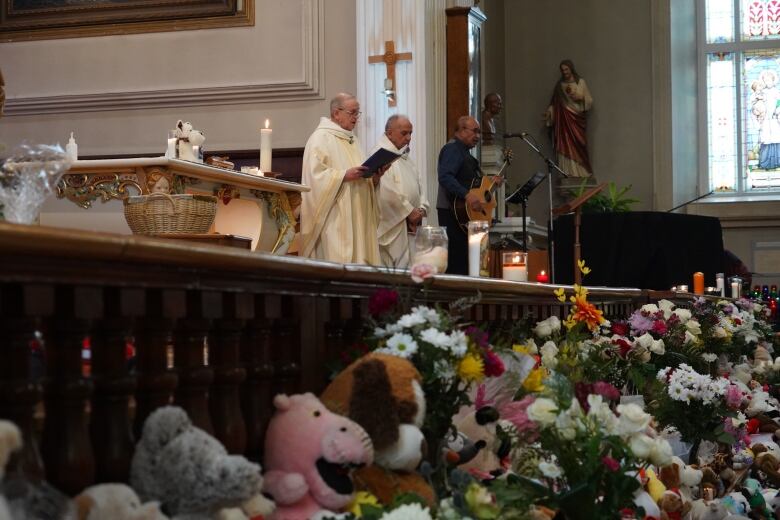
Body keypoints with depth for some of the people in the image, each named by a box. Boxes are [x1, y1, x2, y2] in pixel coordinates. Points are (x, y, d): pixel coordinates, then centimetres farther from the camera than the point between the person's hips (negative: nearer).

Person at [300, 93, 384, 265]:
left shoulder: (351, 140, 20)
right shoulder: (320, 138, -5)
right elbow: (315, 174, -16)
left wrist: (374, 178, 3)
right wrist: (345, 175, -23)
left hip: (356, 217, 8)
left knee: (359, 257, 3)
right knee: (336, 262, -12)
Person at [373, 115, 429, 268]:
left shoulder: (404, 156, 19)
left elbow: (416, 185, 20)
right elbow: (389, 192, -20)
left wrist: (422, 208, 3)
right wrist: (410, 211, -15)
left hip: (410, 224, 9)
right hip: (392, 225, -9)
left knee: (408, 266, 7)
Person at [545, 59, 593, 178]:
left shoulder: (581, 82, 6)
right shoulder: (559, 85, 12)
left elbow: (590, 101, 5)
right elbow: (554, 103, 10)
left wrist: (581, 97, -13)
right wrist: (549, 112, -6)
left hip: (577, 119, -1)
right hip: (564, 121, 2)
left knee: (578, 147, -7)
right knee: (566, 147, -6)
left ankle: (581, 174, -5)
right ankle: (569, 174, -7)